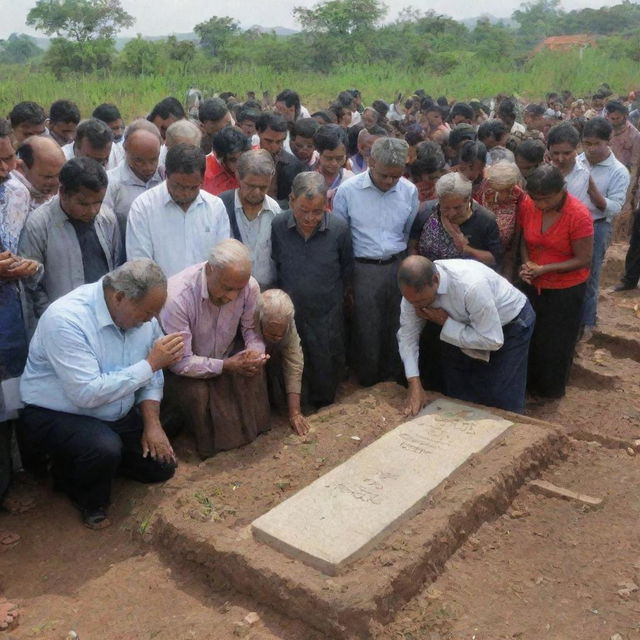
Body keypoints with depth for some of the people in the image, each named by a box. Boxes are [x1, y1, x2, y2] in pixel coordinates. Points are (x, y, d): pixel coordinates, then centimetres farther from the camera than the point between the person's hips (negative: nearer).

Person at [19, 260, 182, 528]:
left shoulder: (143, 315, -8)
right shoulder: (65, 319, -30)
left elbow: (151, 377, 2)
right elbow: (87, 394, -33)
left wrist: (152, 423, -9)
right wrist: (151, 363, -31)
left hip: (116, 415, 7)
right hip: (56, 415, -7)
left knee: (162, 465, 4)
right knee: (105, 449, -34)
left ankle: (86, 462, 26)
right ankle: (89, 502, 2)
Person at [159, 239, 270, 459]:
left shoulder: (249, 286, -20)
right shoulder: (177, 296, -33)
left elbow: (253, 329, -4)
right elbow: (180, 363, -27)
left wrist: (255, 350, -27)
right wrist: (226, 365, -35)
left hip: (225, 359, 4)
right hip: (184, 372, -4)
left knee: (254, 367, -22)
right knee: (197, 392, -31)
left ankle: (252, 429, 2)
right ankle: (210, 447, -2)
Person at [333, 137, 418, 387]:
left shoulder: (410, 191, 1)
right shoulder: (348, 190, -7)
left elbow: (411, 234, 10)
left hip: (398, 267, 3)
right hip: (364, 269, -2)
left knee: (397, 328, 12)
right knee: (367, 329, 6)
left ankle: (393, 380, 31)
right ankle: (367, 384, 24)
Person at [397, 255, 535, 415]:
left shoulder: (471, 285, -41)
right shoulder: (416, 288, -24)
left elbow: (493, 341, -33)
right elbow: (407, 333, -14)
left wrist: (445, 323, -31)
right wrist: (414, 385, -21)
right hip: (463, 323, 5)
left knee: (502, 405, -4)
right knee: (457, 397, 12)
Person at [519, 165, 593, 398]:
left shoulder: (579, 216, -26)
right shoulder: (527, 205, -13)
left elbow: (583, 260, -19)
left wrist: (545, 269, -26)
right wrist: (526, 264, -16)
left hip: (566, 290, -4)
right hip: (533, 285, 4)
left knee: (556, 342, 13)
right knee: (529, 336, 18)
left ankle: (551, 388, 36)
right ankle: (528, 381, 41)